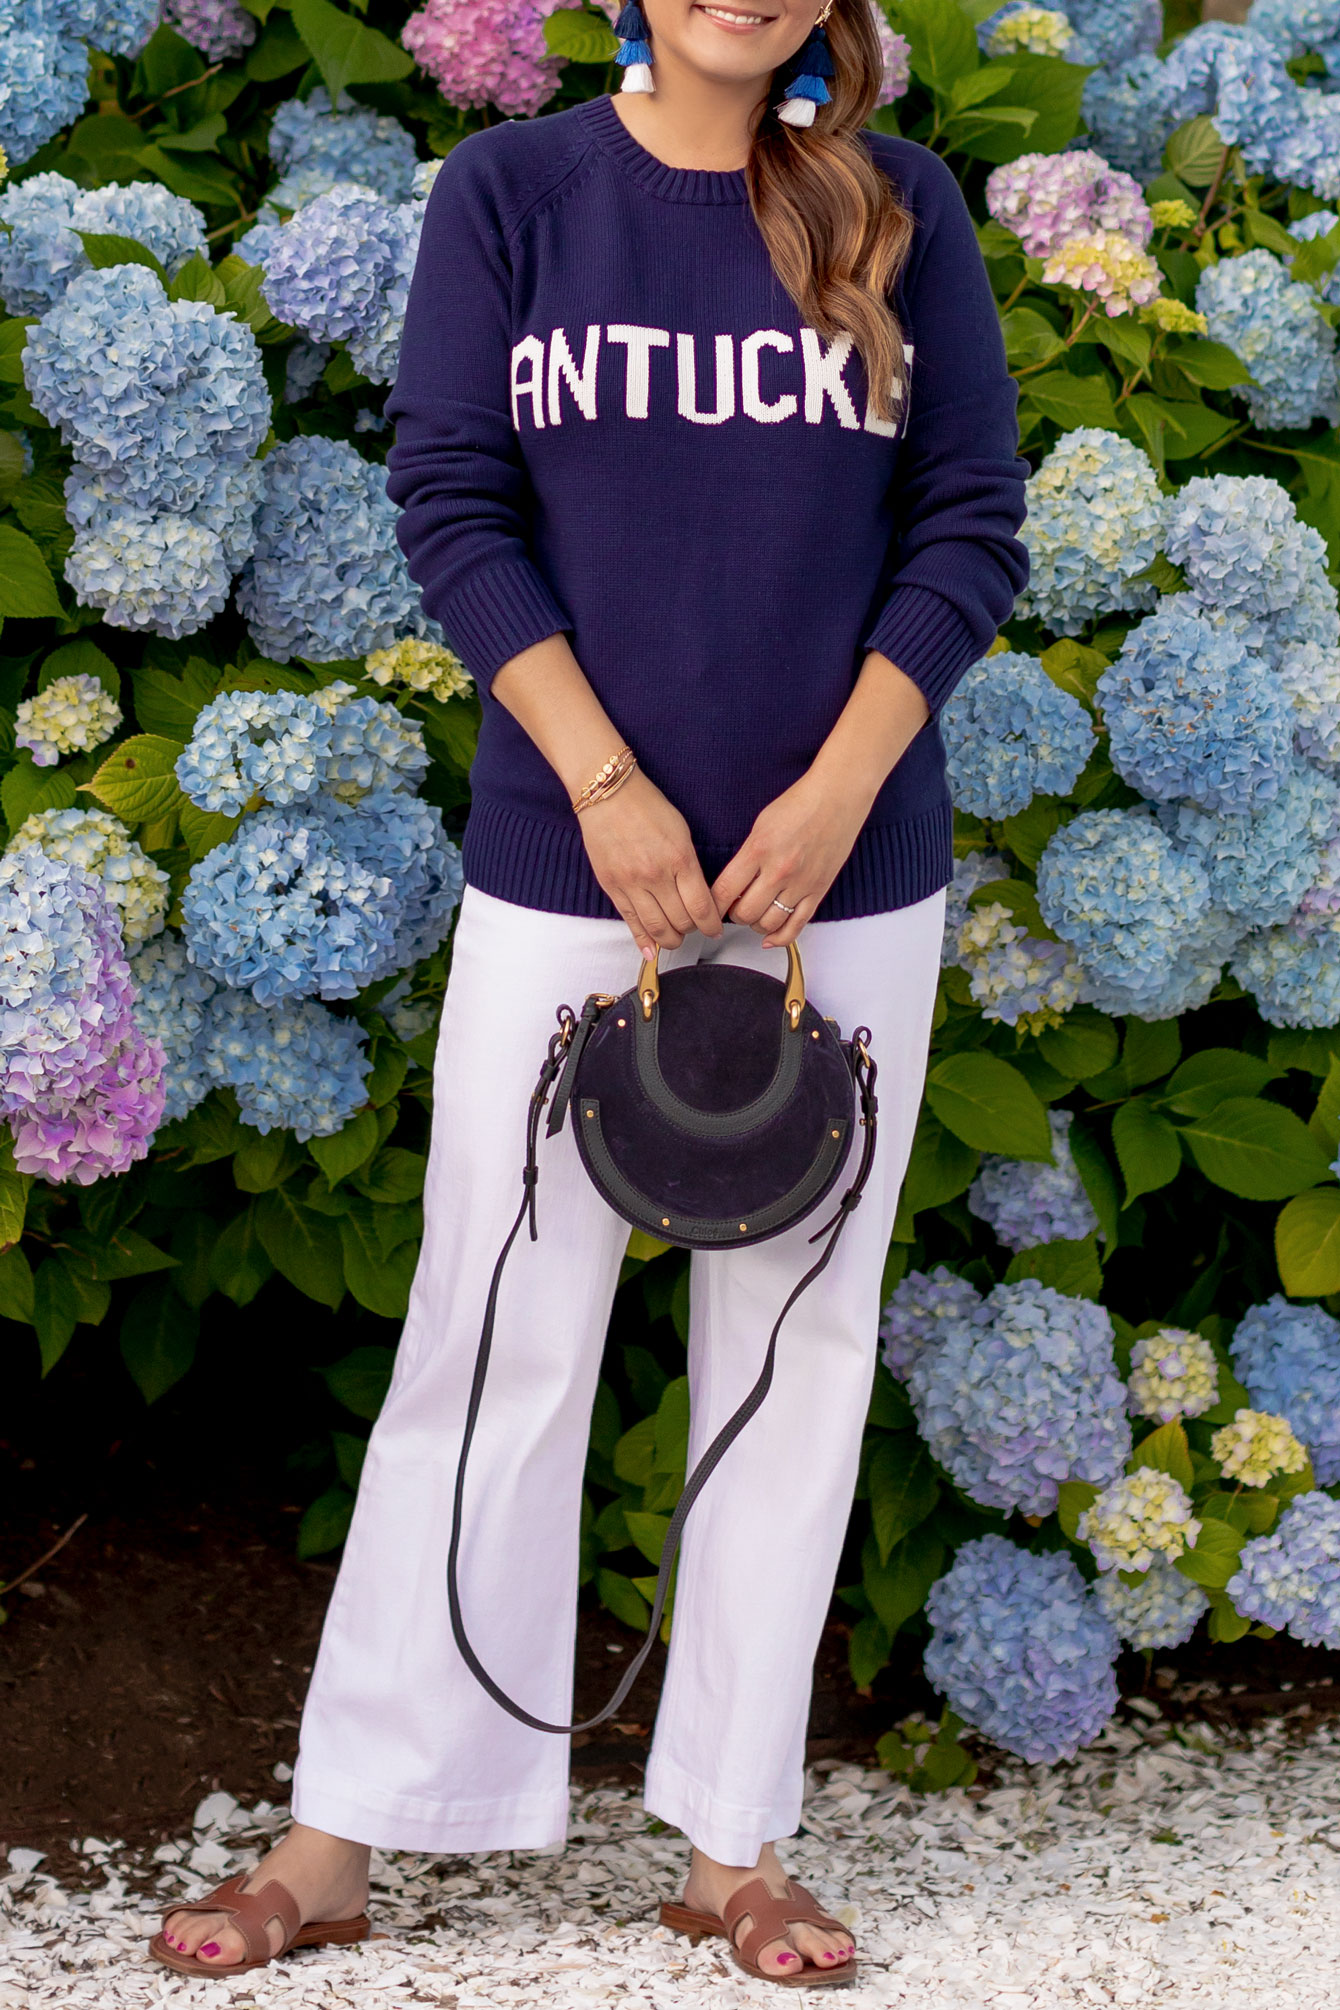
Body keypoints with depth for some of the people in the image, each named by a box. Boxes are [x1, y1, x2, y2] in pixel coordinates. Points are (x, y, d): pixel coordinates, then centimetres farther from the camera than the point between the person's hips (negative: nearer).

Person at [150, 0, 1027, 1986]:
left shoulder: (901, 211, 3)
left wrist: (835, 794, -10)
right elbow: (454, 501, -4)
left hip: (846, 874, 2)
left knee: (796, 1346, 7)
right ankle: (344, 1836, 10)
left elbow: (973, 523, 1)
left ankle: (738, 1839, 17)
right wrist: (607, 786, -13)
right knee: (497, 1342, 1)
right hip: (563, 869, -1)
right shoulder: (508, 191, 0)